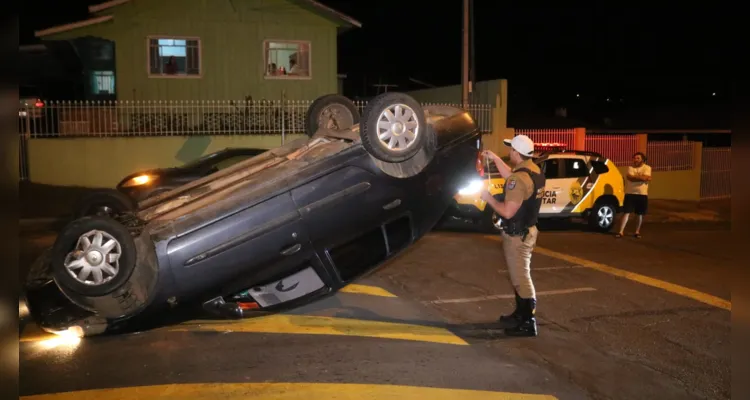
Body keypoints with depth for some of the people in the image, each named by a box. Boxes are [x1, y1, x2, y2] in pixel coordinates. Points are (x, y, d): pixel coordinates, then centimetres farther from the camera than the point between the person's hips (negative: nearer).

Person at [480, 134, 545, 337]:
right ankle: (520, 314, 33)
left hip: (517, 235, -10)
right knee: (520, 275, 21)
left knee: (521, 278, -2)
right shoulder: (533, 170, 5)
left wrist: (489, 199, -13)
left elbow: (508, 212, -26)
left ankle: (528, 323, 5)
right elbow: (511, 177, 25)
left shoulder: (520, 179, -26)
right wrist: (495, 158, 23)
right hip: (527, 230, 10)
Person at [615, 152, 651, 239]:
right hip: (630, 193, 0)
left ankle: (637, 232, 20)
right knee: (626, 213, -3)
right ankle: (621, 232, -4)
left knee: (640, 214, 8)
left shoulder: (647, 168, 0)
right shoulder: (630, 167, 3)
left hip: (642, 194, 0)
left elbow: (645, 177, -18)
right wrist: (642, 177, -15)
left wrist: (635, 176, -15)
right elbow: (630, 177, -15)